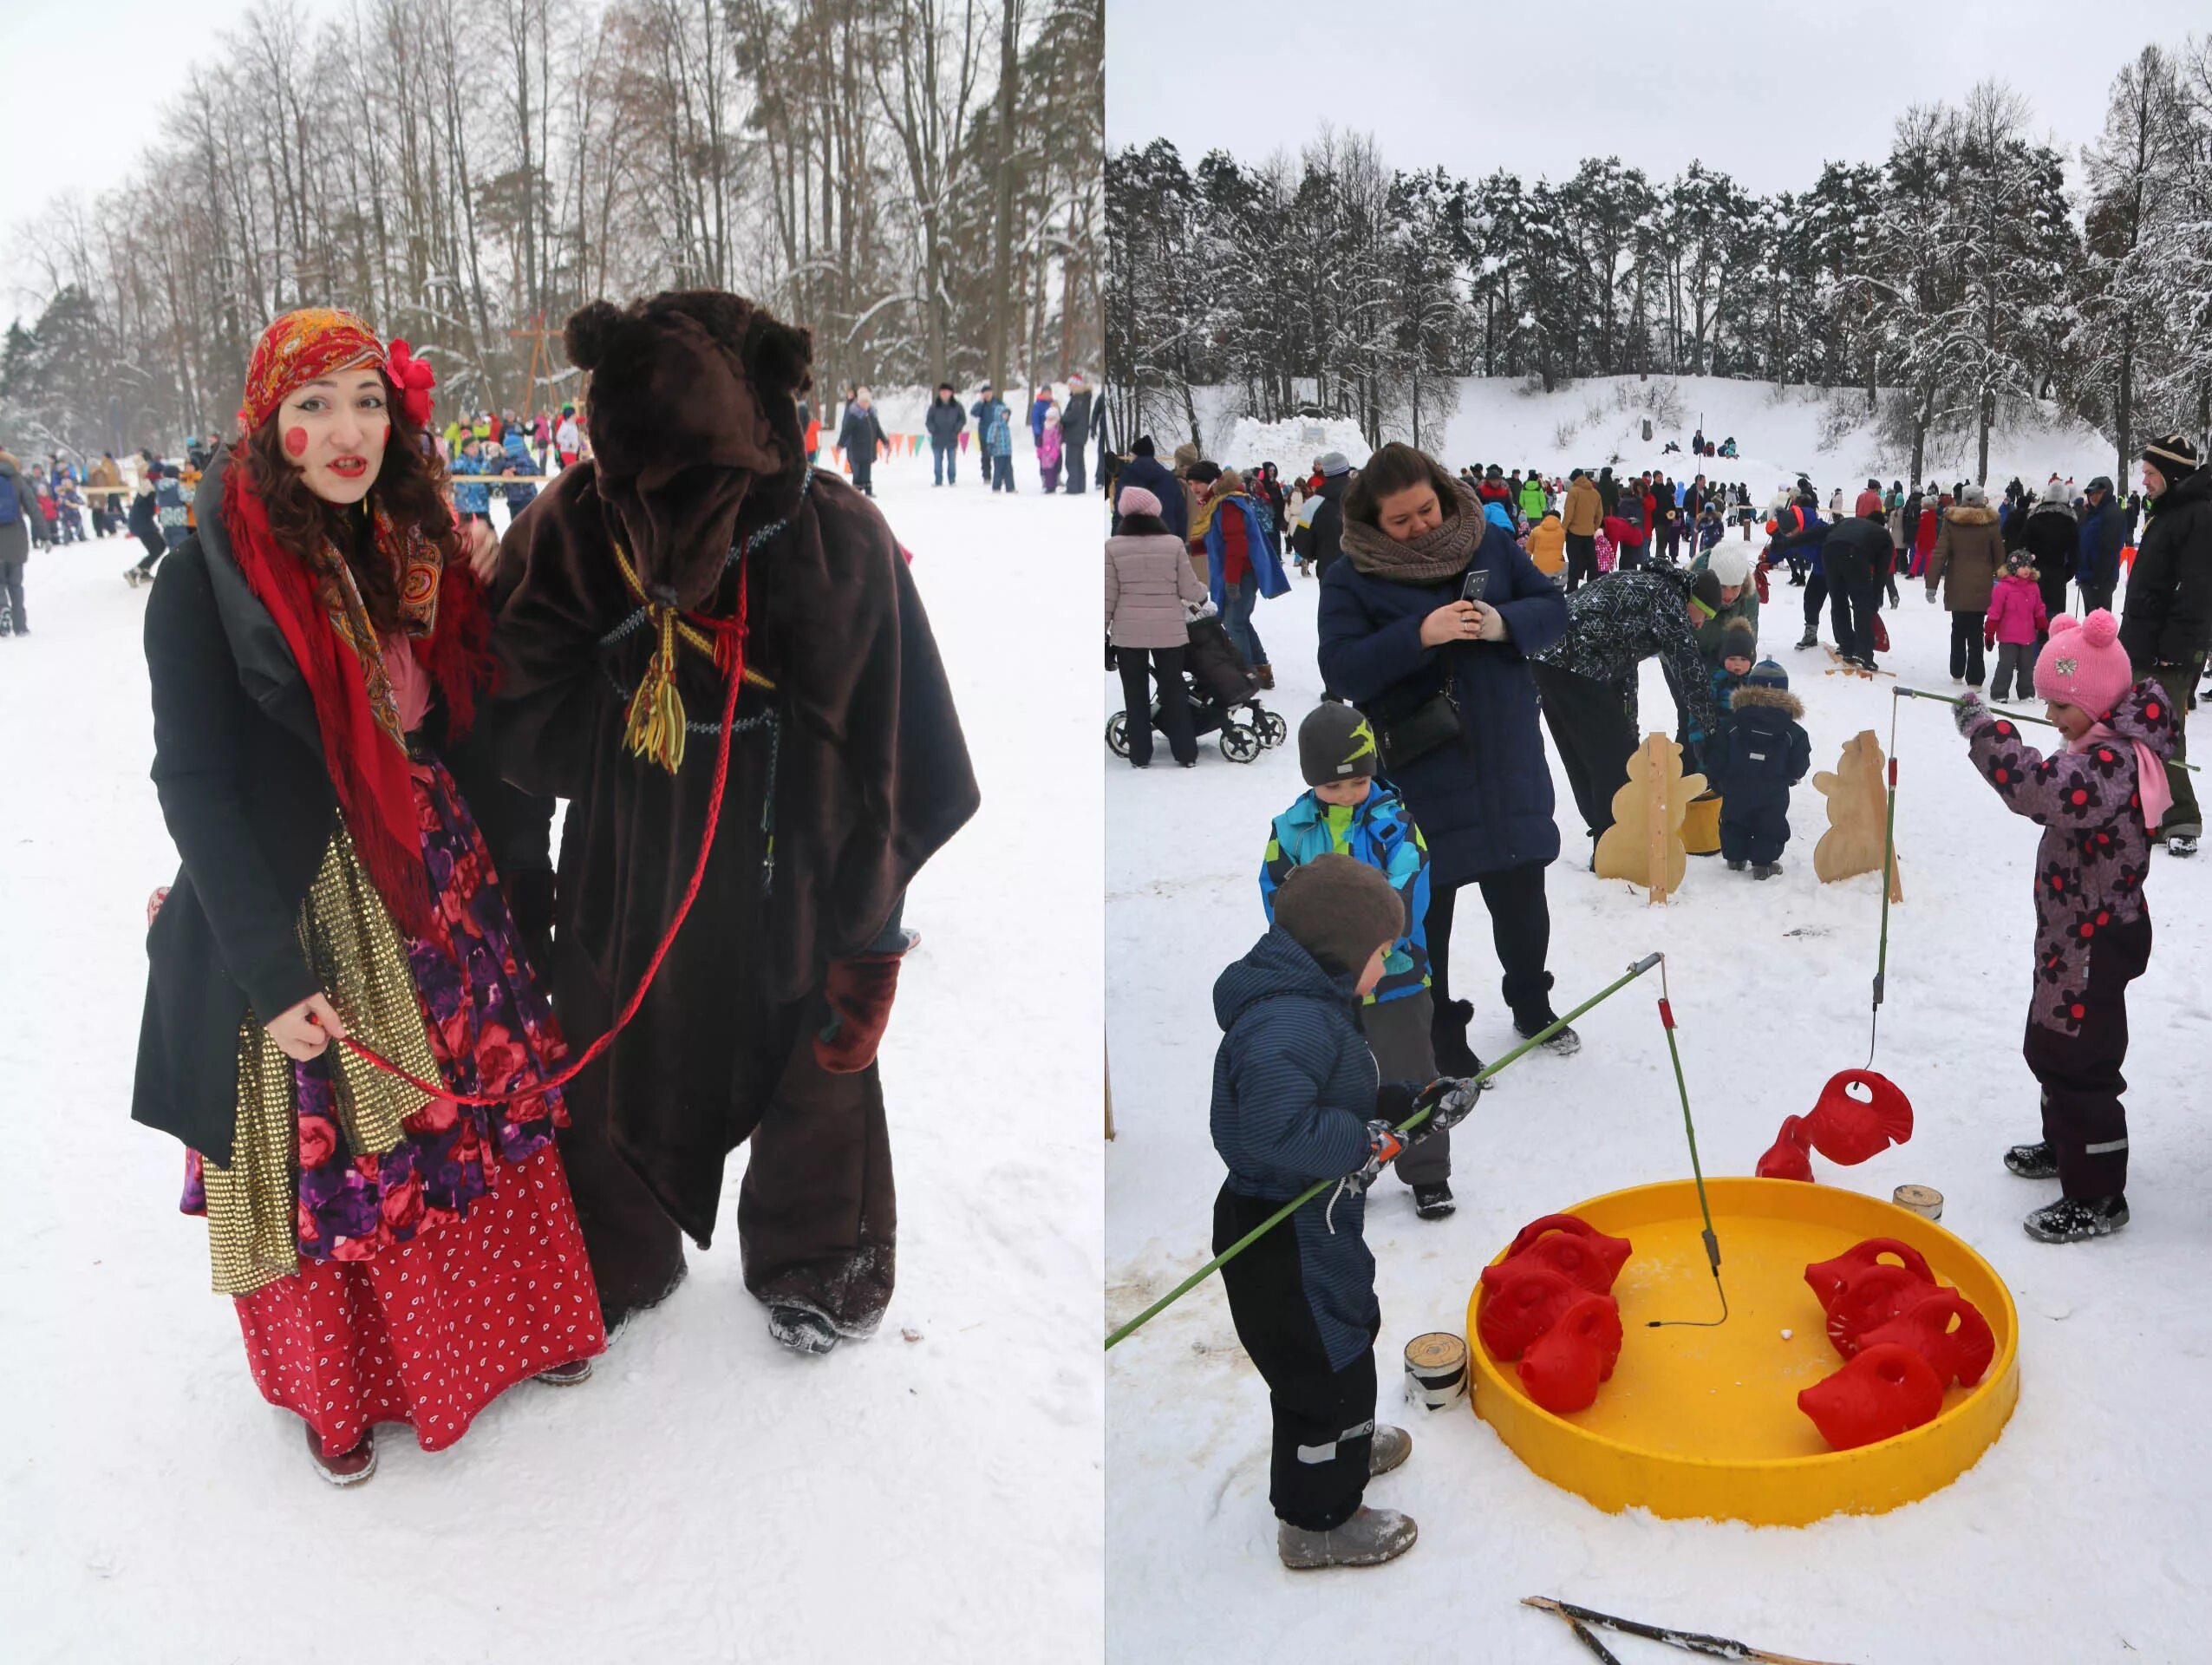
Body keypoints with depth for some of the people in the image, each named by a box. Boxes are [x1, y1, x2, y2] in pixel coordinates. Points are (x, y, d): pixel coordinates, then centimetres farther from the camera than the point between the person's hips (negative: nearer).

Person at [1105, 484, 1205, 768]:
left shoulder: (1113, 546, -5)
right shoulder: (1173, 543, -4)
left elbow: (1108, 596, -5)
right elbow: (1189, 590, -1)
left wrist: (1102, 632, 5)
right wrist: (1204, 590, 21)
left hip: (1128, 632, -1)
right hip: (1169, 631, 1)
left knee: (1135, 695, 10)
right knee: (1174, 691, 12)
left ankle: (1140, 757, 14)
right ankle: (1187, 754, 17)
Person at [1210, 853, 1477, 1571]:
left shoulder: (1311, 1006, 6)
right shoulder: (1289, 1024, -29)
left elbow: (1347, 1100, 13)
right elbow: (1274, 1124, -41)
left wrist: (1413, 1103, 2)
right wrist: (1366, 1142, -29)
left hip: (1317, 1223, 11)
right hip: (1282, 1239, -11)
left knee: (1350, 1331, 30)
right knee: (1326, 1364, 7)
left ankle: (1345, 1446, 56)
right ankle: (1318, 1523, 27)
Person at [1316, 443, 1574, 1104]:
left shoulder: (1491, 545, 4)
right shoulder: (1350, 579, -6)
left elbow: (1553, 607, 5)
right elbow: (1341, 669, -14)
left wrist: (1504, 623, -16)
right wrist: (1419, 636, -26)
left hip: (1508, 760, 3)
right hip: (1419, 771, -3)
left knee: (1521, 894, 15)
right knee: (1427, 907, 5)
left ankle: (1531, 1002, 38)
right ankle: (1440, 1030, 21)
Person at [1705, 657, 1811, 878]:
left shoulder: (1731, 724, -5)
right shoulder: (1792, 731, -4)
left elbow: (1716, 759, -2)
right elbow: (1799, 766, 1)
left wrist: (1715, 780, 12)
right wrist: (1790, 777, 23)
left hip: (1736, 791, 1)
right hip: (1774, 794, -1)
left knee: (1734, 823, 20)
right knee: (1771, 827, 10)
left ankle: (1735, 857, 25)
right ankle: (1763, 863, 6)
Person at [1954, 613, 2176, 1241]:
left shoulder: (2114, 761, -27)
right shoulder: (2111, 748, 6)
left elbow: (2043, 788, -43)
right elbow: (2058, 798, 18)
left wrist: (1982, 725, -38)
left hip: (2095, 944, -11)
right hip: (2074, 931, 11)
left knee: (2076, 1062, -2)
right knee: (2049, 1044, 24)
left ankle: (2097, 1196, 8)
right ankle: (2066, 1144, 43)